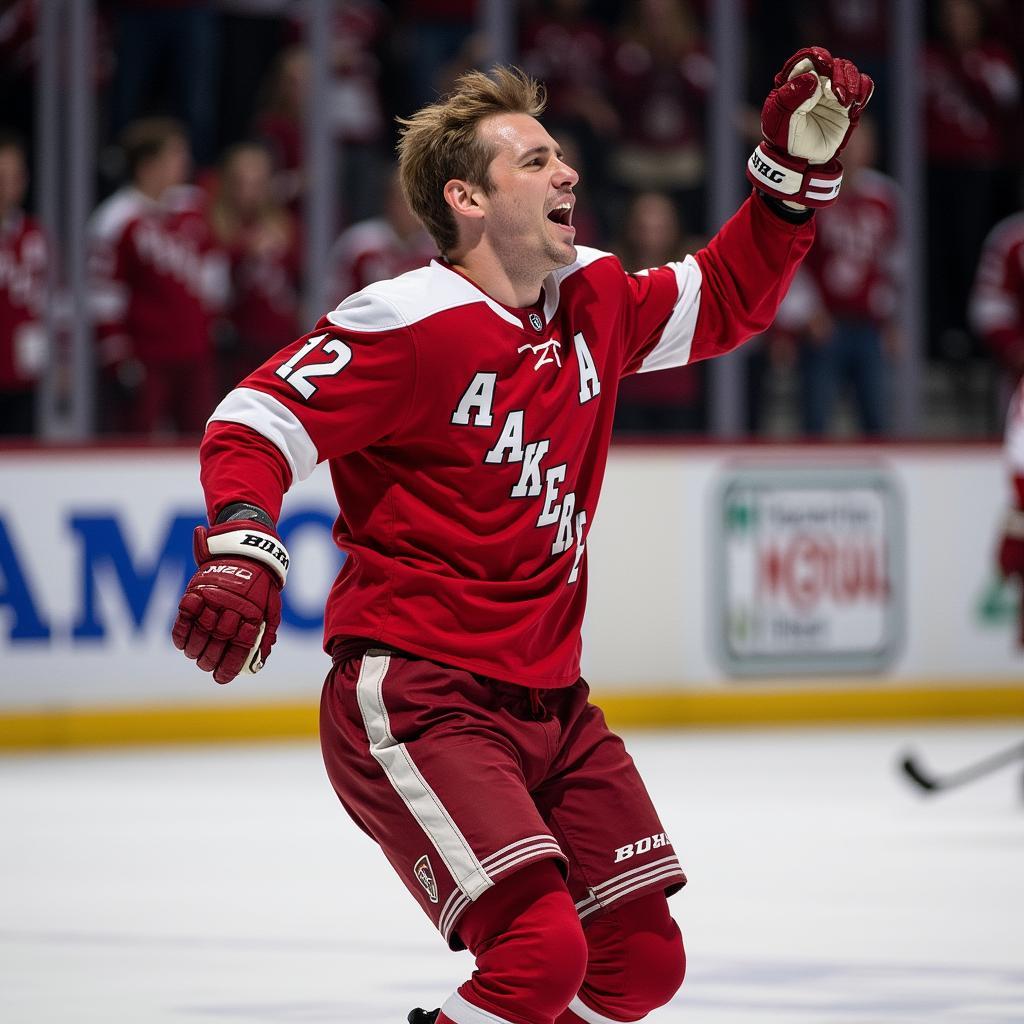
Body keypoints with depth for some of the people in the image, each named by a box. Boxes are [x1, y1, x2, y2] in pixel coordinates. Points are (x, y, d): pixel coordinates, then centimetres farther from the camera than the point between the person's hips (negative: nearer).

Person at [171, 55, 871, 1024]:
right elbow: (252, 424, -16)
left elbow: (724, 301, 23)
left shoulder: (591, 301, 8)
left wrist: (798, 165, 12)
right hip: (412, 698, -8)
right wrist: (239, 552, -33)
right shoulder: (410, 324, -15)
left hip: (546, 698, 8)